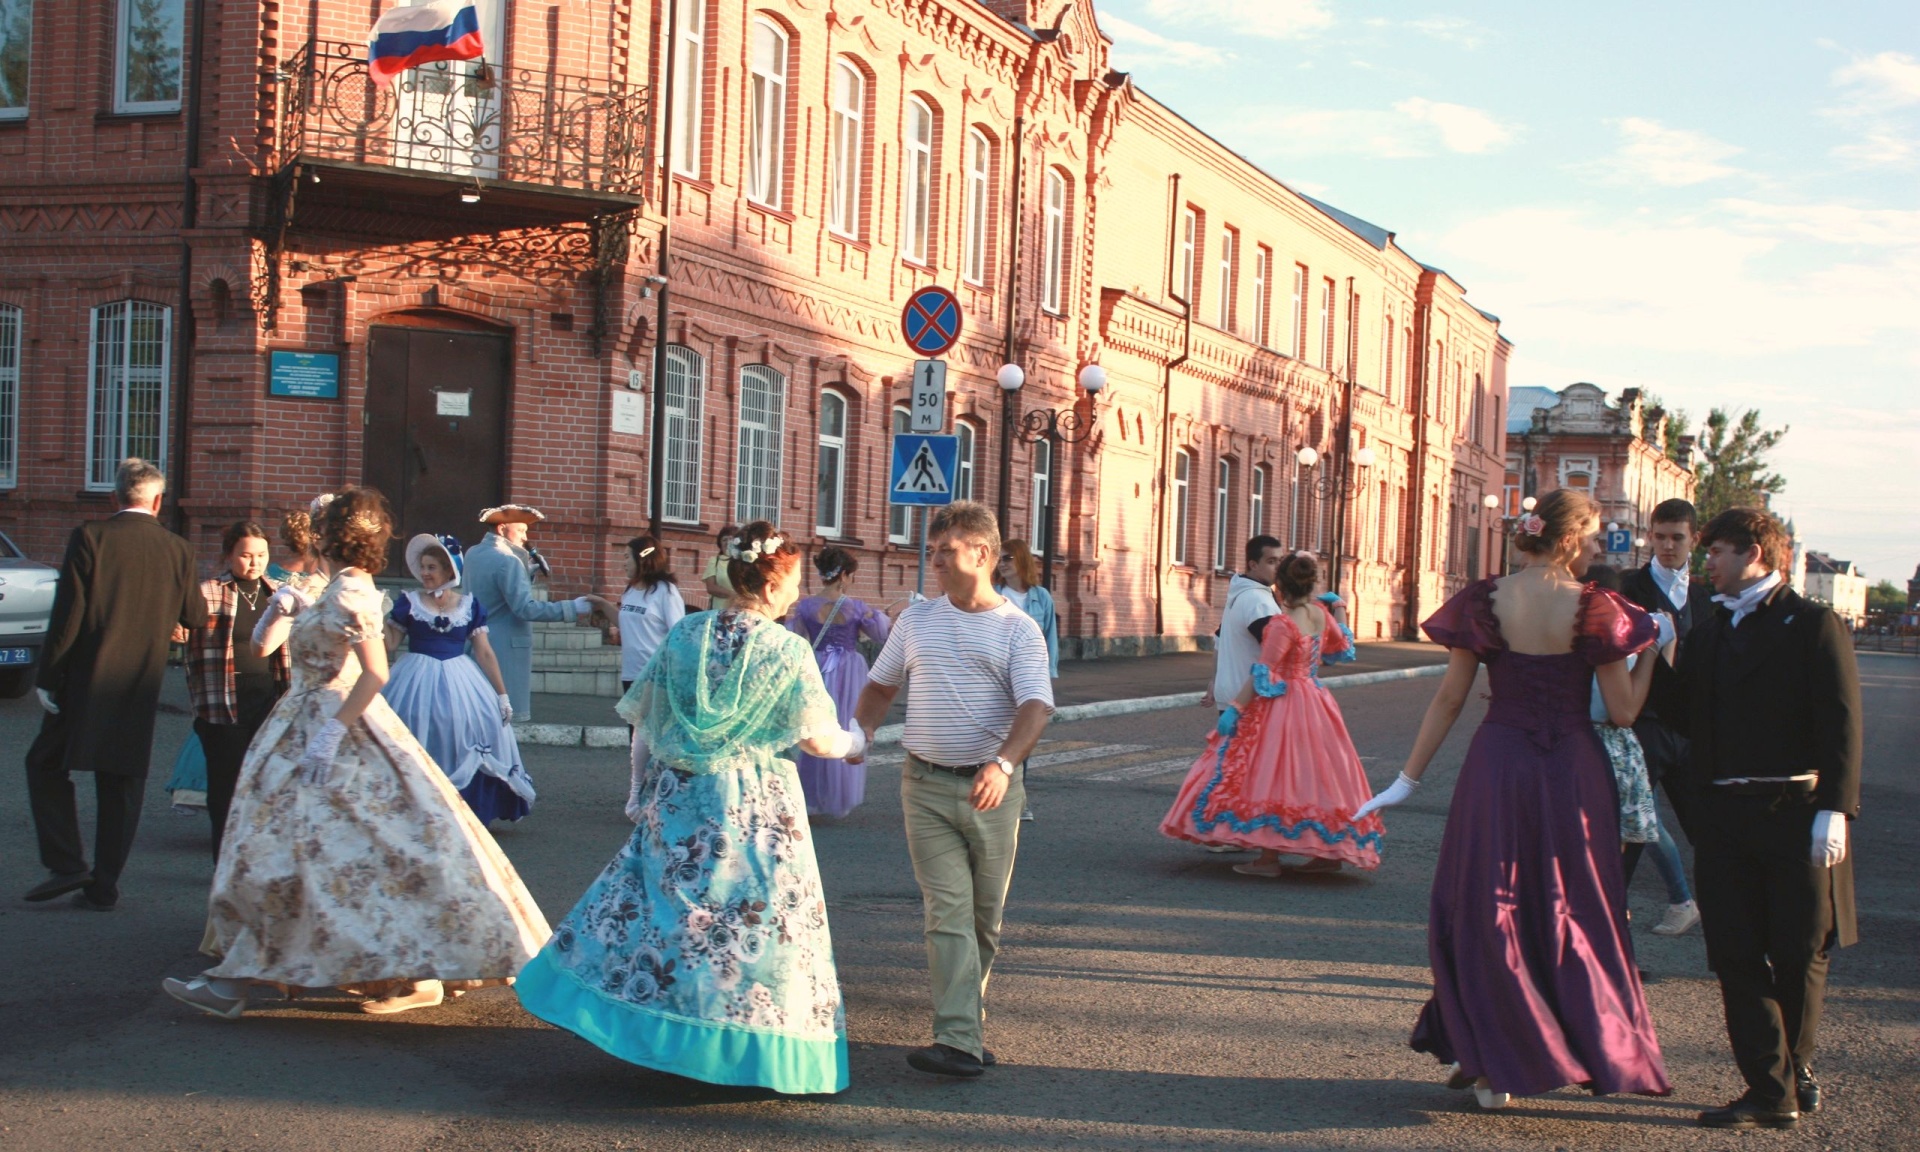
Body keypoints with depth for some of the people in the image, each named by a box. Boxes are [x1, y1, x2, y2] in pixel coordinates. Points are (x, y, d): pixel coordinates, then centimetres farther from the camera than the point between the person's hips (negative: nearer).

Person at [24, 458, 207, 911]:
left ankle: (67, 864, 3)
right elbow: (195, 617, 9)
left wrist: (47, 678, -5)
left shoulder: (88, 538, -9)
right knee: (123, 785, 10)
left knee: (45, 765, 14)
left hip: (85, 684, -3)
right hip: (141, 687, 3)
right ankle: (104, 886, 11)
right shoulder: (178, 550, -1)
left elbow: (67, 615, -11)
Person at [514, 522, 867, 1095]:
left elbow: (644, 724, 6)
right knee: (745, 921, 5)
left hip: (678, 803, 4)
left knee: (668, 907, 12)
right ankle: (739, 1047, 10)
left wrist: (640, 794, 17)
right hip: (755, 811, -4)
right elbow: (817, 739, -6)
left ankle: (657, 1034, 16)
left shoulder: (684, 634, 2)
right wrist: (855, 742, 15)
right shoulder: (787, 650, -9)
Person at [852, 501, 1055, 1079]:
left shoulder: (1018, 629, 0)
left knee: (985, 916, 9)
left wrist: (1004, 763, -29)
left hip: (993, 788, -1)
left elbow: (1036, 706, -12)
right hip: (928, 786, 1)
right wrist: (859, 733, 2)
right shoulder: (916, 620, 11)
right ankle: (958, 1041, -16)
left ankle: (968, 1025, 27)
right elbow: (882, 685, 21)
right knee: (949, 911, -9)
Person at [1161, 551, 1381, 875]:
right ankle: (1330, 851, 16)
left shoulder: (1282, 624, -19)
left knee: (1273, 776, -3)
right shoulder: (1320, 614, 3)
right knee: (1316, 776, 12)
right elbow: (1341, 647, 22)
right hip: (1316, 705, 8)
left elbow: (1262, 674, -20)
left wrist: (1234, 708, -16)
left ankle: (1269, 857, -3)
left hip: (1283, 707, -8)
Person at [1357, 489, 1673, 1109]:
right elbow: (1623, 711, -7)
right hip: (1572, 775, -1)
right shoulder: (1593, 609, -9)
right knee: (1574, 914, 15)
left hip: (1496, 767, 1)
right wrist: (1653, 648, 7)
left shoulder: (1484, 602, -4)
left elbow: (1449, 699, -1)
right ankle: (1592, 1050, 22)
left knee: (1481, 909, 12)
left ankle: (1488, 1063, 14)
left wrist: (1407, 780, 5)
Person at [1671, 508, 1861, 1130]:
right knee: (1735, 954, 1)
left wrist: (1834, 808, -16)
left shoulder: (1813, 624, -3)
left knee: (1799, 955, 5)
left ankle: (1793, 1069, 25)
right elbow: (1687, 719, 16)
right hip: (1723, 816, 5)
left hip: (1796, 813, -5)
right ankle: (1771, 1091, 7)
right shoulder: (1709, 632, 16)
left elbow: (1840, 721, -9)